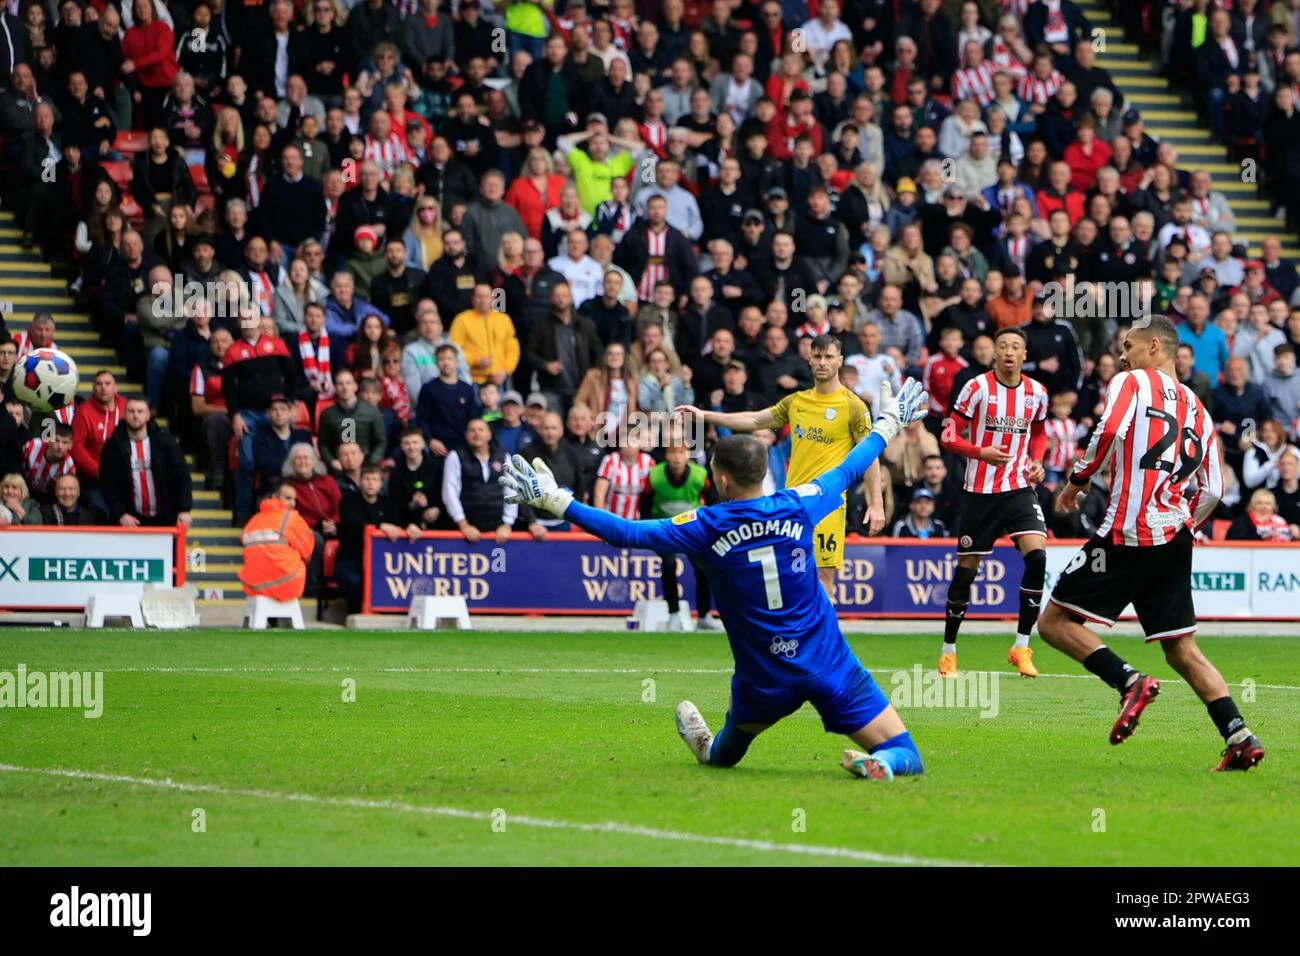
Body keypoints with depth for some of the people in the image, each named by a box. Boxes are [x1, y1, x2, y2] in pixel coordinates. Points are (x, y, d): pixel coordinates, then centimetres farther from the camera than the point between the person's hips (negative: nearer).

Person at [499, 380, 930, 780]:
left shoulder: (705, 528, -10)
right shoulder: (799, 506, -5)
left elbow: (626, 533, -8)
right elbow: (849, 470, 13)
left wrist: (554, 500, -2)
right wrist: (888, 423, 32)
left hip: (765, 676, 1)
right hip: (830, 664, -1)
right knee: (905, 756, -5)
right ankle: (881, 763, -32)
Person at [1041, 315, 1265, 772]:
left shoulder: (1131, 382, 2)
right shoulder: (1197, 409, 20)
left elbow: (1109, 431, -18)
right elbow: (1212, 491, 16)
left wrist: (1077, 481, -4)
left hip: (1128, 534, -7)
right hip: (1175, 542, 7)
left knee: (1055, 621, 0)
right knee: (1183, 648, 10)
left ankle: (1129, 681, -18)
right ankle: (1240, 738, -3)